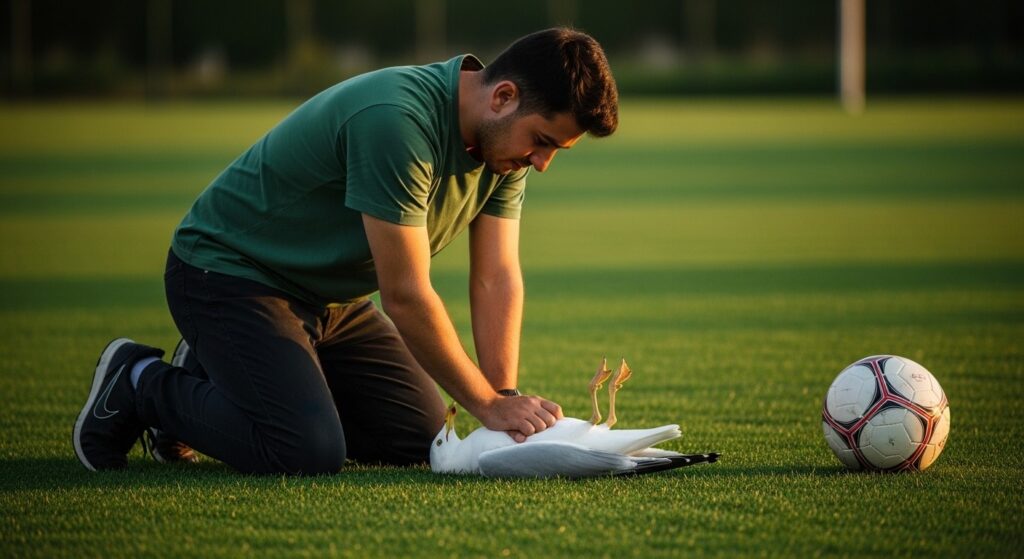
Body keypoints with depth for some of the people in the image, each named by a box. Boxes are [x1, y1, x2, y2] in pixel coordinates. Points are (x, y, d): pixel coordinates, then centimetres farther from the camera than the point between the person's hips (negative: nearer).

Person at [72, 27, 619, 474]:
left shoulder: (507, 136, -6)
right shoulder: (397, 121, -33)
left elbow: (497, 277, -3)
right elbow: (405, 296, -29)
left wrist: (507, 396, -16)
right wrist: (488, 404, -21)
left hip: (332, 296, 9)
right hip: (229, 272, -9)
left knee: (418, 437, 6)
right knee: (307, 451, -25)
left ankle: (215, 376, 19)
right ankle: (141, 384, -1)